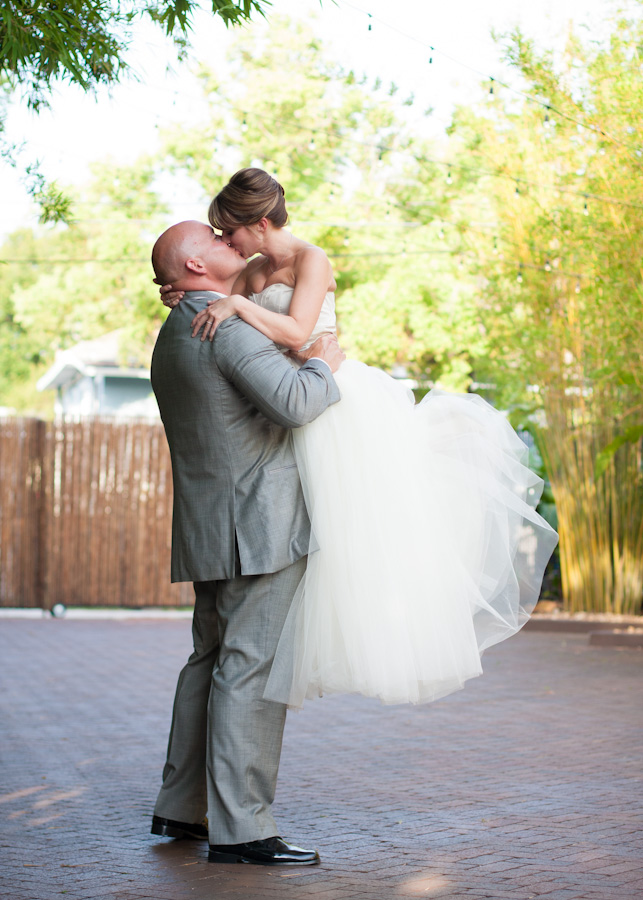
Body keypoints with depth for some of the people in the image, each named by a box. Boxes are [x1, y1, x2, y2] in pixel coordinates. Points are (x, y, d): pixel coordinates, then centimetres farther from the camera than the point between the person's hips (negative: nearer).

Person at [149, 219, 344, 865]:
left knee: (212, 662, 15)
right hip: (260, 524, -10)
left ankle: (179, 808, 22)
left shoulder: (171, 338, 18)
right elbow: (295, 403, -26)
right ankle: (240, 828, -6)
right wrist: (323, 364, -7)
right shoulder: (228, 326, -14)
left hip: (209, 530, 10)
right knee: (252, 668, -8)